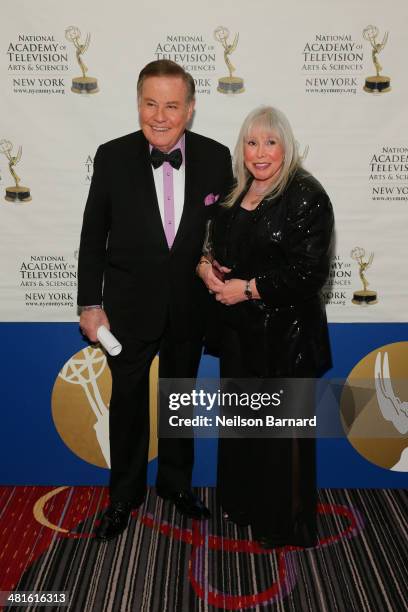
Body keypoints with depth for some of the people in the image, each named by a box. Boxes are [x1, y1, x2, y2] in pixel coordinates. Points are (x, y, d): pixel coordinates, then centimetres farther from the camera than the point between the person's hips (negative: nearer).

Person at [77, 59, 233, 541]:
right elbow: (93, 237, -6)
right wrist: (91, 305, -7)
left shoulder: (216, 157, -7)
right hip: (130, 306, -1)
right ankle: (124, 493, 38)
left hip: (191, 307, 2)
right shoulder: (112, 157, -10)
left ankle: (175, 481, 43)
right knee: (127, 401, 14)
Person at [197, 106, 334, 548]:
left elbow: (309, 273, -19)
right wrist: (204, 264, -4)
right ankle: (242, 503, 41)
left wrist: (247, 288, -17)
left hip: (284, 333, -7)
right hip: (238, 329, 7)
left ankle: (284, 523, 28)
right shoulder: (234, 193, 9)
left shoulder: (306, 196, -13)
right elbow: (214, 243, 19)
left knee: (280, 429, 6)